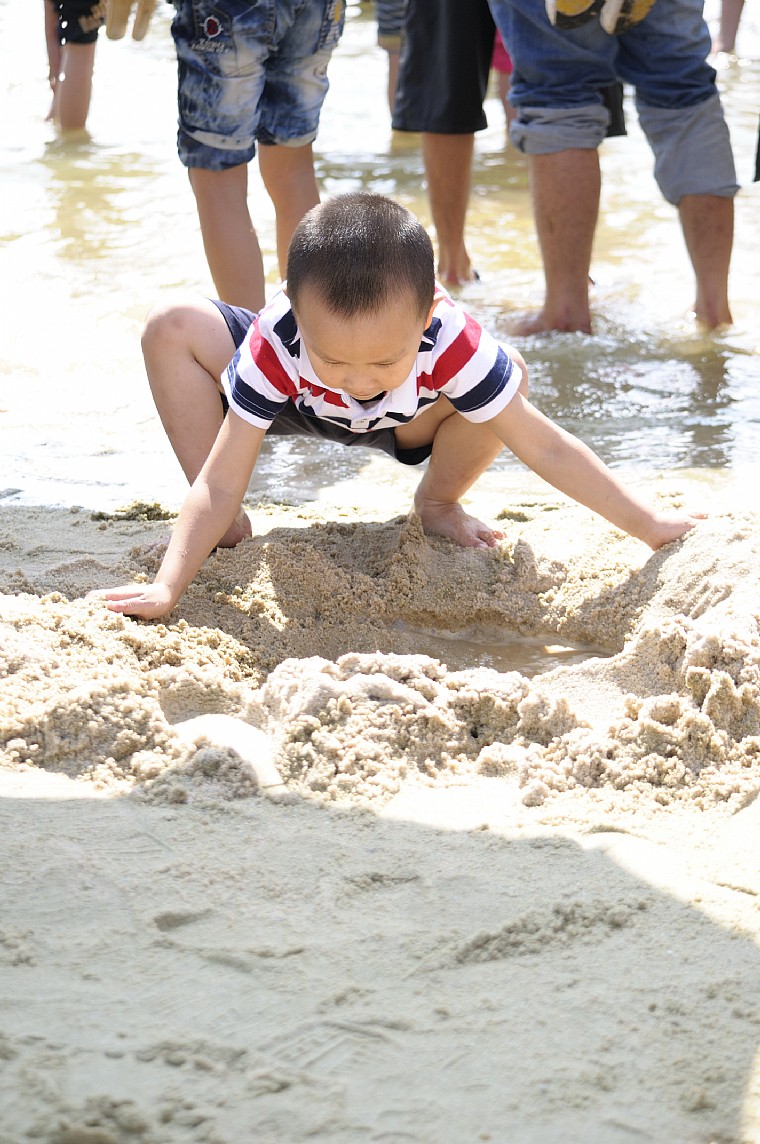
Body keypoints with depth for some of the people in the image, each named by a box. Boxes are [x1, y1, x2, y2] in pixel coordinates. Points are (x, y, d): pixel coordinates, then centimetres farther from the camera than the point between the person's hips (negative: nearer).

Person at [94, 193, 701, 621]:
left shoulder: (452, 343, -41)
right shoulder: (274, 348, -43)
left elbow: (546, 447, -33)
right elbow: (221, 483, -39)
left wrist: (651, 525, -31)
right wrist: (167, 587, -50)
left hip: (401, 421, 0)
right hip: (293, 403, 0)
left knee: (511, 374, -30)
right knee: (172, 330, -25)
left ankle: (438, 503, -1)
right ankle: (226, 527, -11)